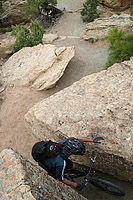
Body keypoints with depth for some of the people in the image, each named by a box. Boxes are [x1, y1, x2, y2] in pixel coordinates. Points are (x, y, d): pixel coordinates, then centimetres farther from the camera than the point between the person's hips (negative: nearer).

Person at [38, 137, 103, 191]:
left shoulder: (67, 142, -31)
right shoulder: (61, 163, -44)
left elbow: (79, 139, -9)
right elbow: (60, 179, -25)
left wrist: (93, 140, -8)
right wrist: (75, 185, -17)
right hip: (47, 166, -5)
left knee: (73, 166, 13)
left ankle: (76, 170, 47)